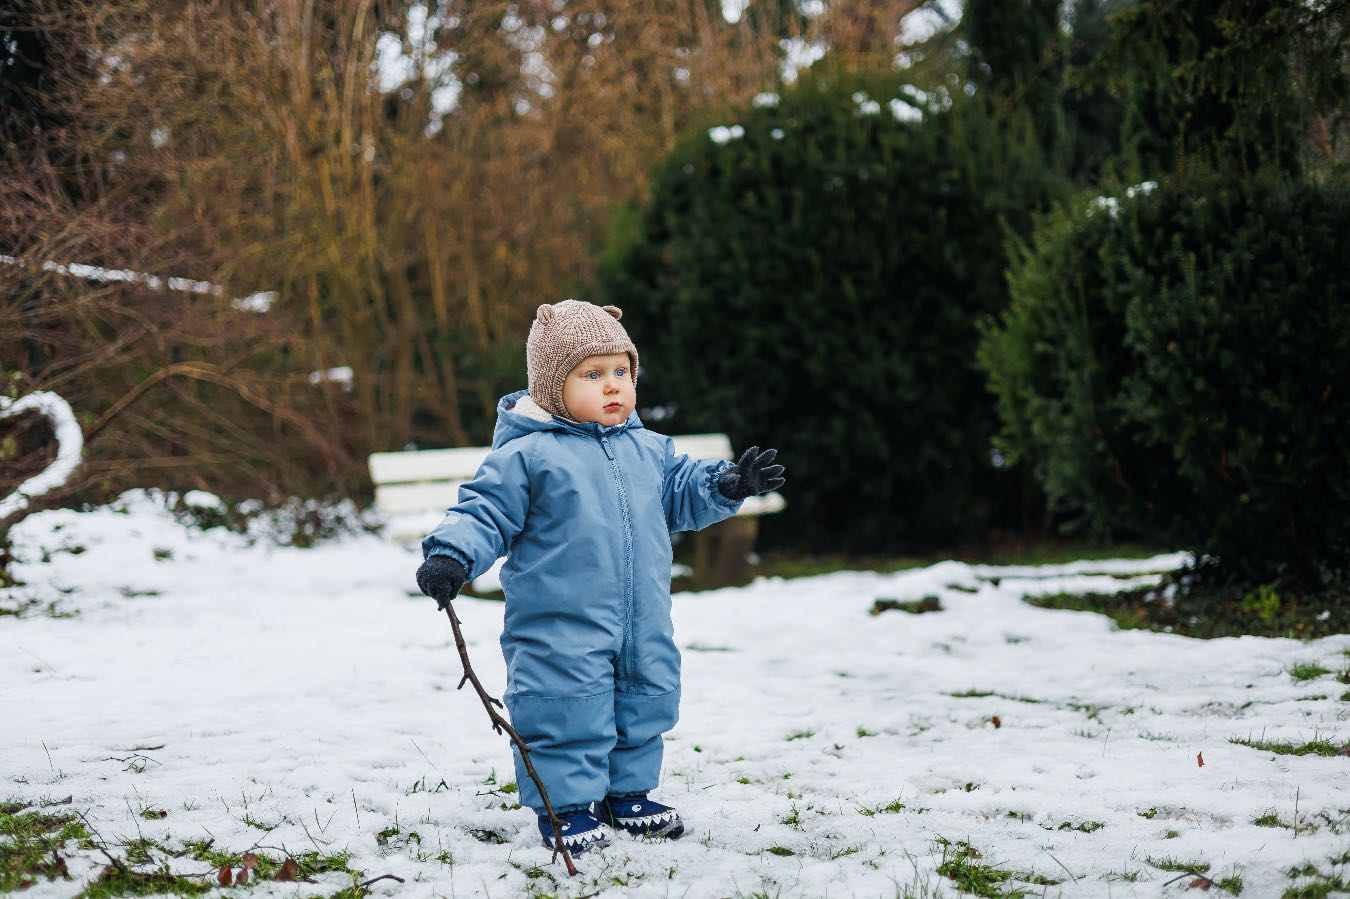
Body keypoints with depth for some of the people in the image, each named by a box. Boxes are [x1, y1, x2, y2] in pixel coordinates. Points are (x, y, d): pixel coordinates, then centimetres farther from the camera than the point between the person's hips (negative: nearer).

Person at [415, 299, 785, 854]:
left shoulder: (648, 450, 11)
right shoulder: (525, 455, -8)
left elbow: (681, 494, 22)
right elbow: (486, 513, -8)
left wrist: (729, 485, 6)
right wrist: (450, 557, -23)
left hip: (643, 630, 6)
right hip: (561, 631, -6)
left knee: (642, 709, 15)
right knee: (568, 717, -6)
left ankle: (627, 793, 31)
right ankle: (567, 807, 8)